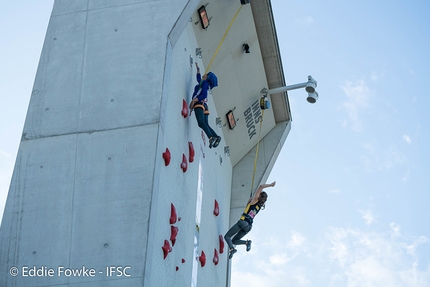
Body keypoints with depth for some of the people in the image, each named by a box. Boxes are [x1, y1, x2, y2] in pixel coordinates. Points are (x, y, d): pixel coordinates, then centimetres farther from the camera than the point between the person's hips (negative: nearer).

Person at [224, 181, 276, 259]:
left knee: (227, 236, 0)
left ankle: (232, 249, -22)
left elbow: (261, 186, -7)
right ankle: (247, 242, -5)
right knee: (234, 241, 17)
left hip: (243, 222, -7)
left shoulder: (255, 200, -4)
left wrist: (270, 185, -2)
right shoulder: (260, 206, 15)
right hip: (249, 226, 7)